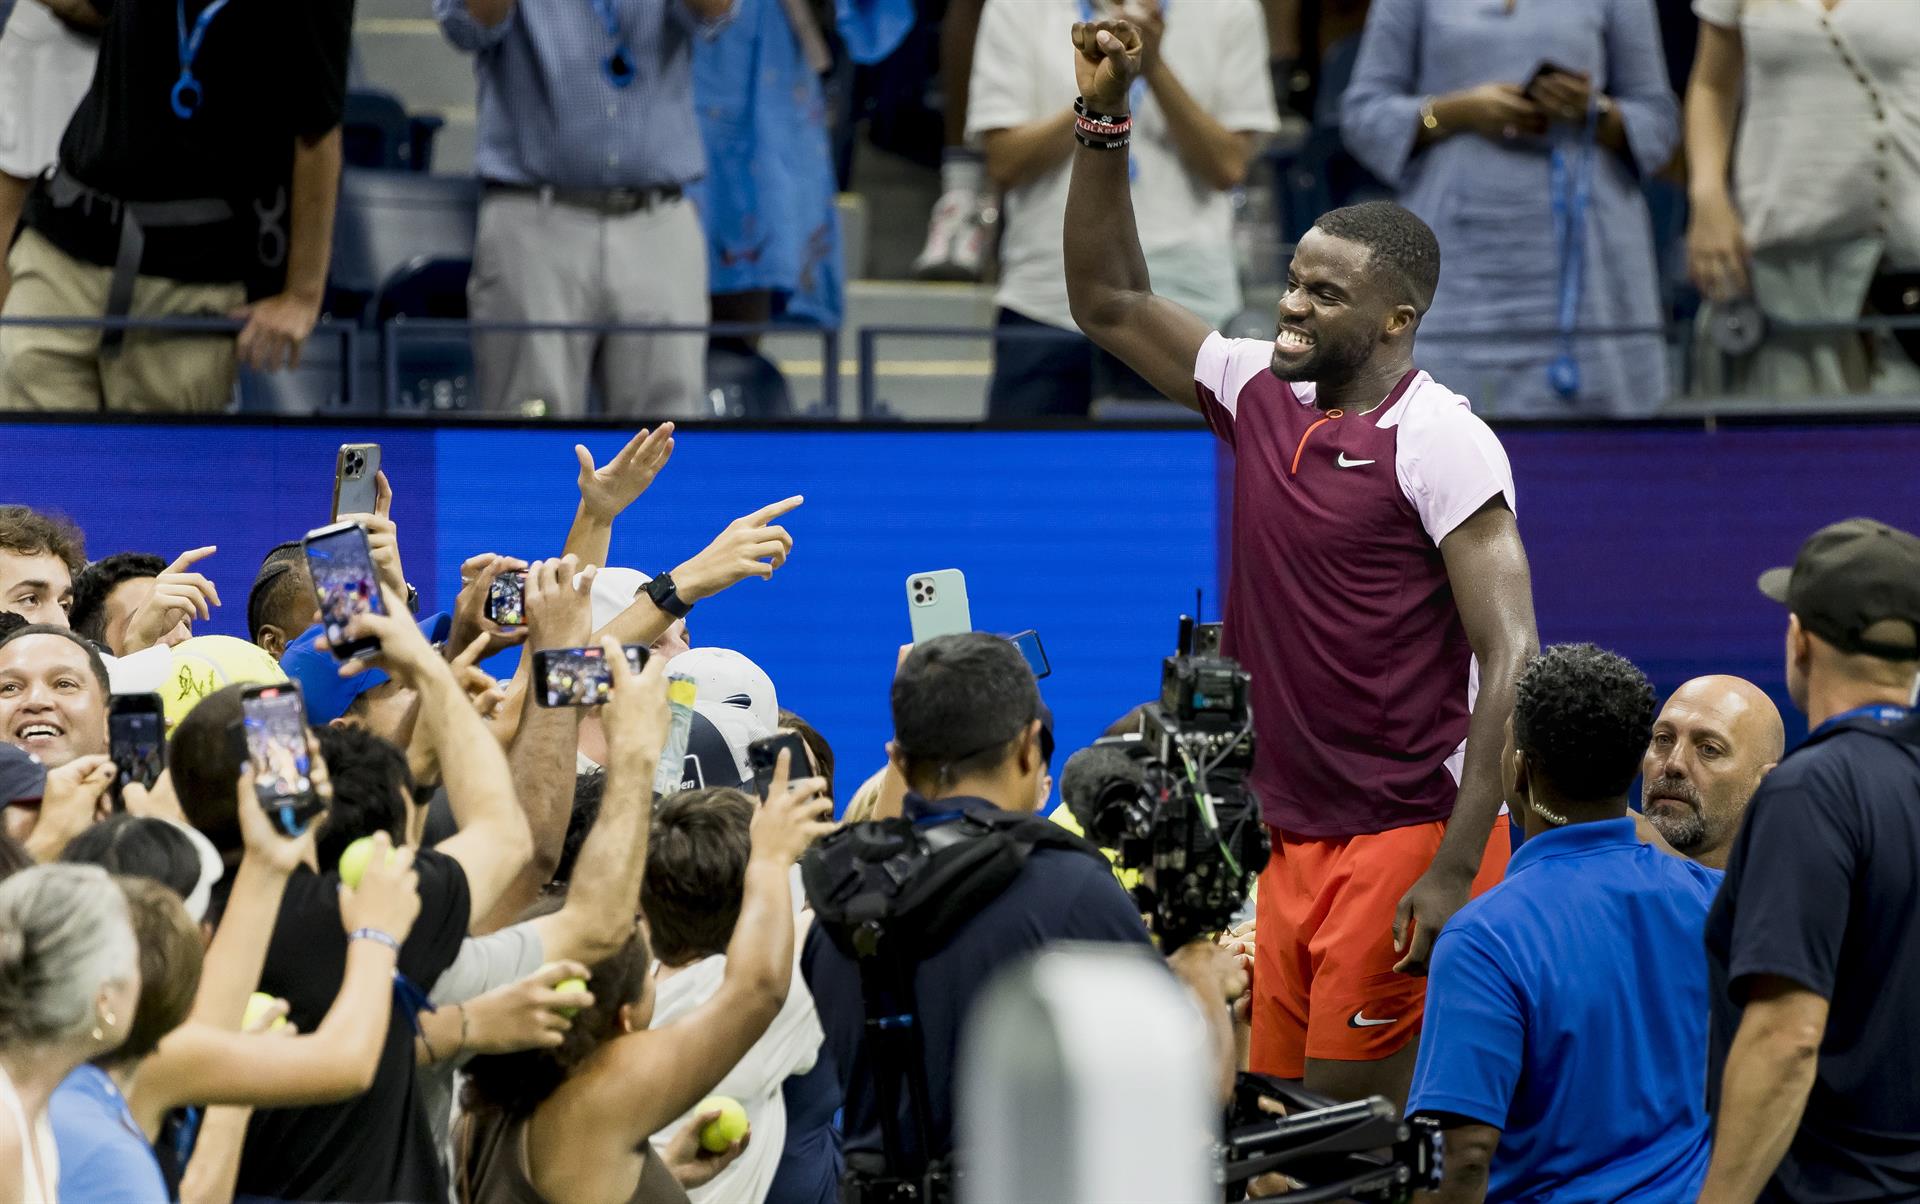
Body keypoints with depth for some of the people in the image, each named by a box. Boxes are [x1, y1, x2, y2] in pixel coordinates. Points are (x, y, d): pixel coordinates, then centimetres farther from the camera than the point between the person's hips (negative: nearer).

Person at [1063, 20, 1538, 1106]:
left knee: (1352, 1116, -11)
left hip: (1407, 841, -8)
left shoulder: (1440, 441, -13)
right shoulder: (1262, 396, 9)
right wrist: (1104, 120, 10)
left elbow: (1511, 657, -17)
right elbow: (1111, 303, 21)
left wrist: (1455, 872, -22)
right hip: (1295, 844, 8)